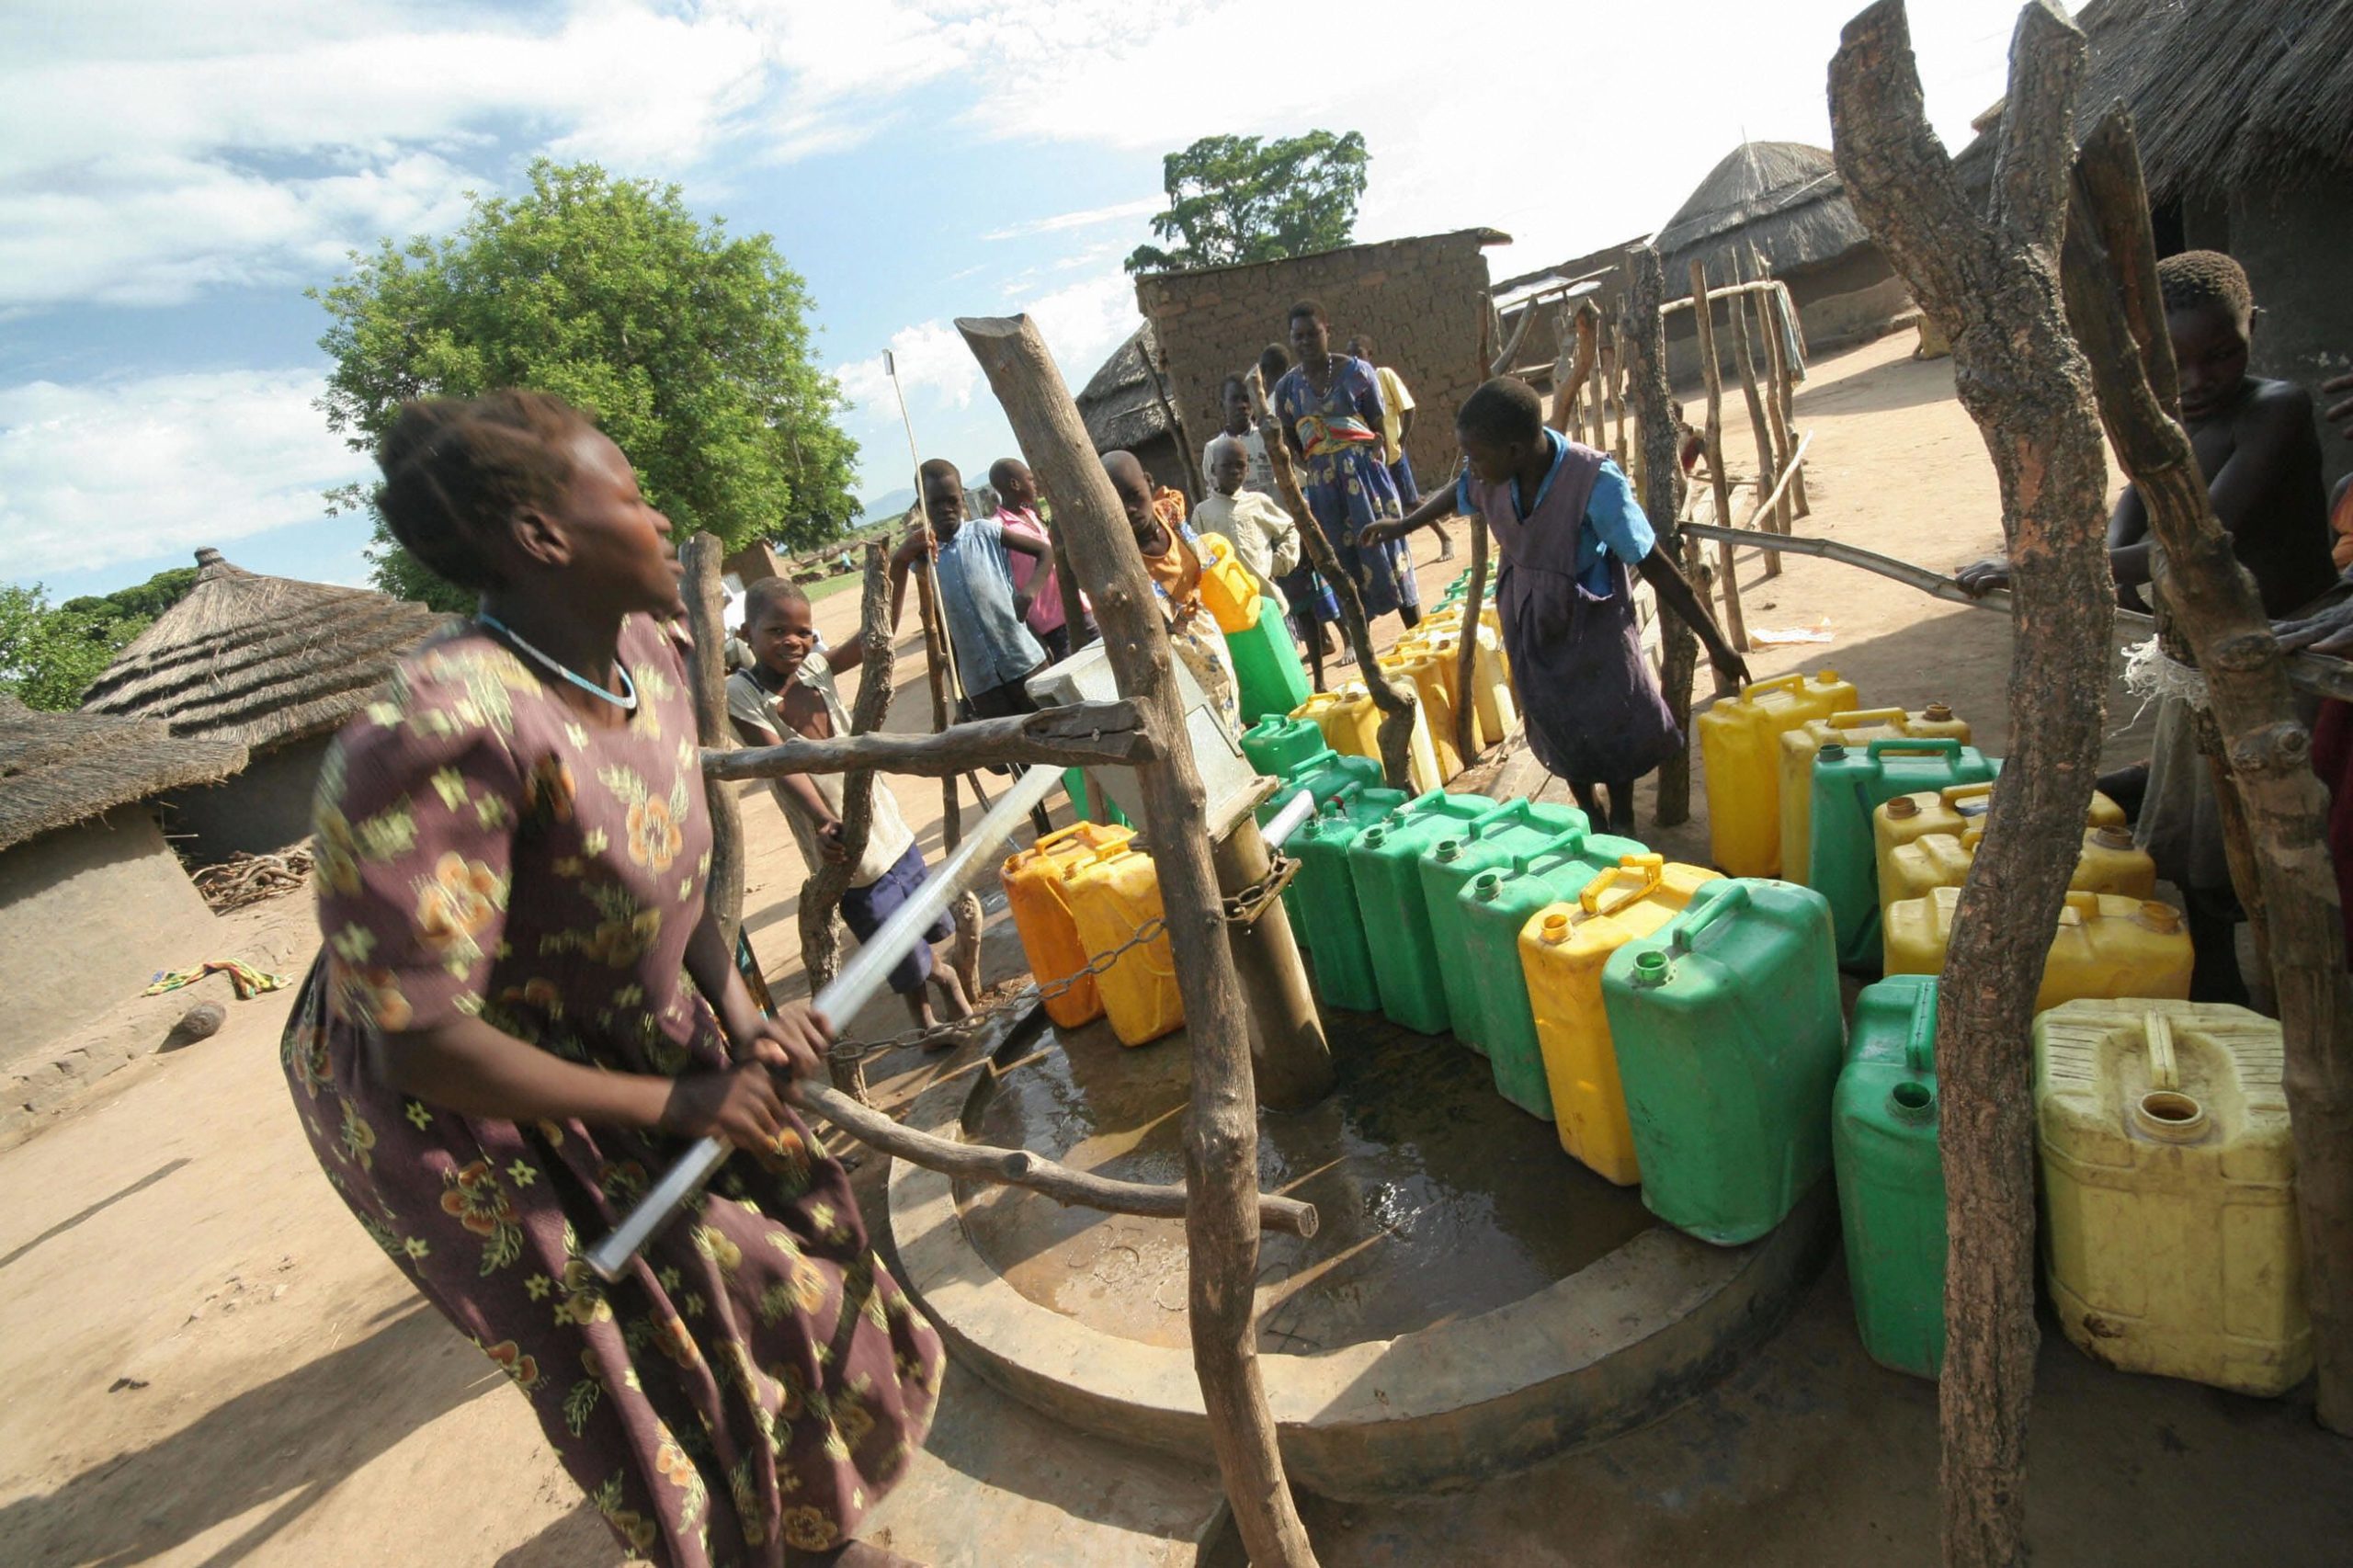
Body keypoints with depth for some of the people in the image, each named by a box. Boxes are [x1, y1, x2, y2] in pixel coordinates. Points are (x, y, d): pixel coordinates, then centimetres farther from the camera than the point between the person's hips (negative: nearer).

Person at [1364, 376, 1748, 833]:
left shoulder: (1595, 482, -32)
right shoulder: (1492, 476, -18)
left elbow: (1656, 567, -26)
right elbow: (1456, 496, 9)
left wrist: (1716, 643, -20)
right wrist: (1403, 526, 23)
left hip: (1591, 621, -4)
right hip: (1529, 621, 4)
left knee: (1614, 724, 6)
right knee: (1559, 727, 15)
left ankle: (1621, 824, 30)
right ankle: (1590, 815, 38)